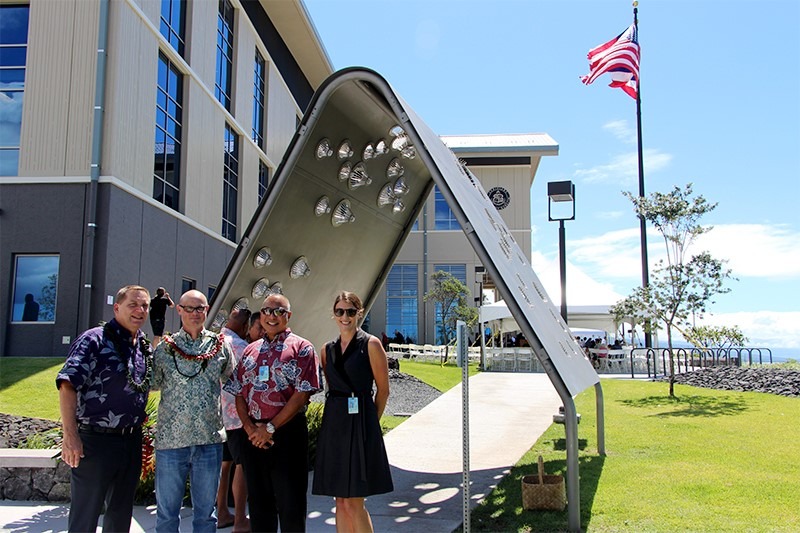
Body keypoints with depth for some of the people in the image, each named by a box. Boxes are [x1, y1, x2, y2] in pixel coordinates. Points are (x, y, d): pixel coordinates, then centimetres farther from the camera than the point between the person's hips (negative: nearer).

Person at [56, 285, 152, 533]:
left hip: (132, 441, 7)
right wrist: (70, 435, -23)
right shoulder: (95, 340, -11)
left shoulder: (145, 346, 10)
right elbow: (67, 384, -18)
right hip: (96, 440, -7)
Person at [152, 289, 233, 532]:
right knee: (167, 512, 10)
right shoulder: (165, 348, 3)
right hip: (171, 437, 0)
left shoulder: (221, 345, 4)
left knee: (205, 511, 12)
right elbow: (152, 384, 12)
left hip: (209, 439, 1)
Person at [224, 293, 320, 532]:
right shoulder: (250, 350, 15)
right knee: (258, 500, 13)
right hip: (253, 436, 5)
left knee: (290, 503, 3)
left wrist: (271, 427, -12)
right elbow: (238, 393, 11)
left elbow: (302, 394, -11)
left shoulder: (301, 348, -2)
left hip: (287, 433, -5)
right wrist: (249, 427, -5)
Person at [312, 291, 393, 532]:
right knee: (341, 501, 9)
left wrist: (370, 420, 2)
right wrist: (335, 415, 10)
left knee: (353, 502, -5)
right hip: (333, 424, 6)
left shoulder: (370, 344, -5)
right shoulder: (328, 349, 12)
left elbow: (383, 390, -3)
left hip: (359, 423, -5)